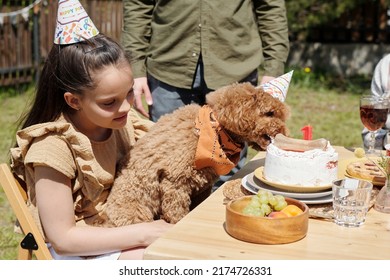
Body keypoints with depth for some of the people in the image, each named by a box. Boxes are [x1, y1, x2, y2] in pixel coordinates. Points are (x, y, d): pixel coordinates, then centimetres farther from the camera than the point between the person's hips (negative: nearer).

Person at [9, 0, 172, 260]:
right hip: (75, 249, -6)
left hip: (118, 229, 6)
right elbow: (62, 239, -23)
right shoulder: (53, 146, -27)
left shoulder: (120, 119, -10)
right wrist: (144, 233, -25)